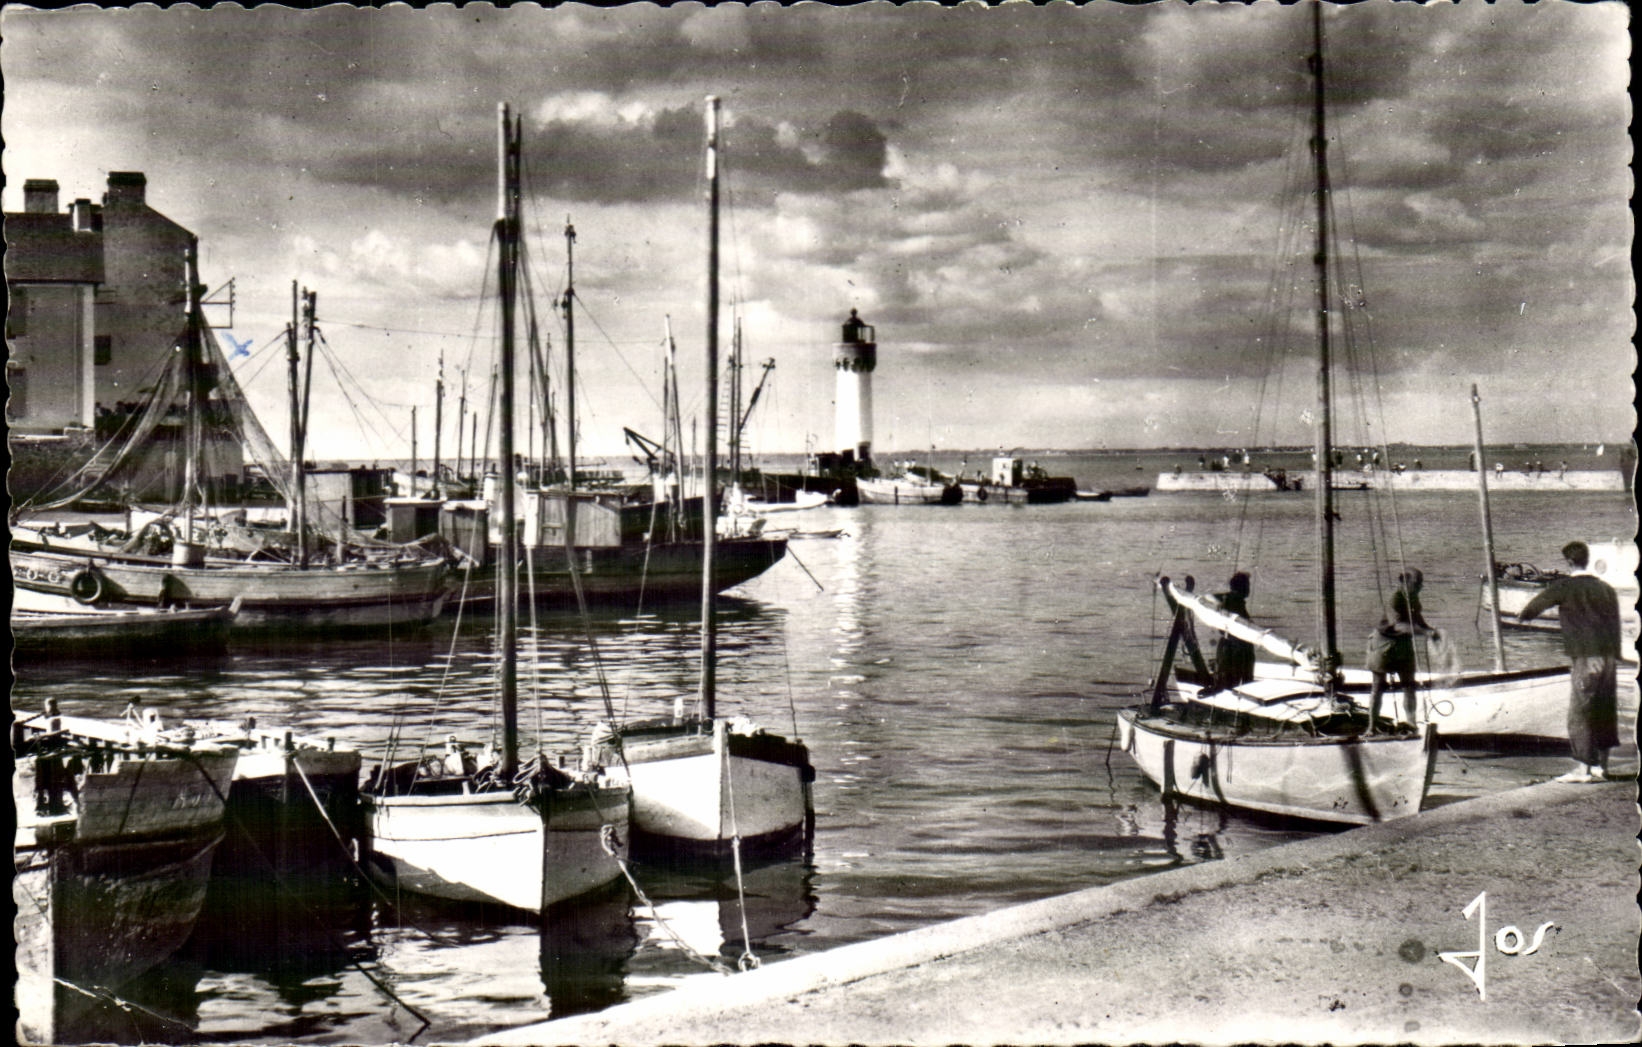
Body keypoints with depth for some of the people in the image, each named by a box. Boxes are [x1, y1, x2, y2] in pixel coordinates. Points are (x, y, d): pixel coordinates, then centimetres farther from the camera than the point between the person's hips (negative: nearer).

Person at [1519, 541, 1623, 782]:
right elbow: (1615, 624, 17)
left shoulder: (1565, 586, -5)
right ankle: (1601, 766, 13)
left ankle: (1584, 767, -4)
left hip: (1585, 656, -7)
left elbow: (1537, 605, 4)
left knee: (1580, 711, -2)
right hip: (1608, 657, 7)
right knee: (1604, 710, 10)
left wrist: (1523, 614, 26)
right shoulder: (1606, 589, 14)